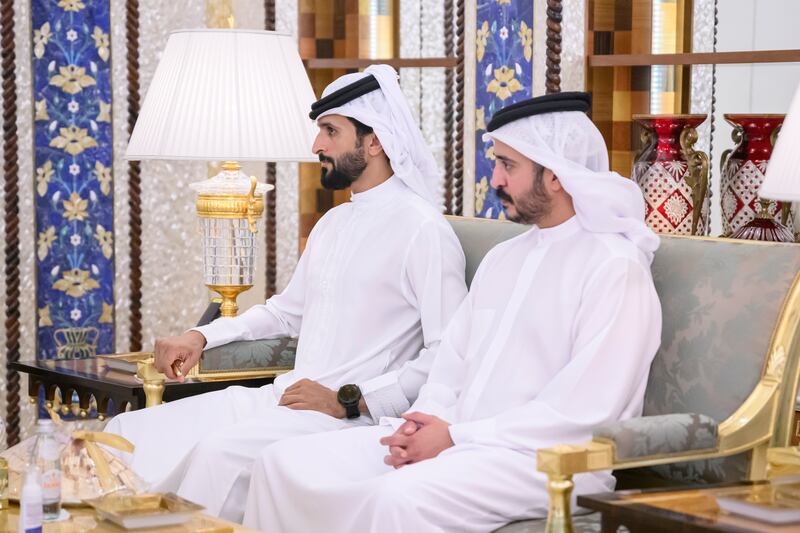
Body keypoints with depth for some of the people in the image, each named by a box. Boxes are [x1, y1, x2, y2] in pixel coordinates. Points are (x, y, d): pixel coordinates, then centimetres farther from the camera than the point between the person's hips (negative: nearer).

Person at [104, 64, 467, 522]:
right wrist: (202, 337, 18)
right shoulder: (333, 223, 19)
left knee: (222, 451, -35)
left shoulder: (423, 229, -9)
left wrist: (349, 401, -18)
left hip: (353, 417, -9)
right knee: (129, 432, -7)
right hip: (286, 397, 9)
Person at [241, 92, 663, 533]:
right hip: (452, 438, 8)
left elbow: (586, 410, -17)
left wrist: (457, 437, -16)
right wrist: (423, 423, -5)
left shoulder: (615, 267, -9)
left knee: (400, 498, -36)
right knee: (285, 463, -5)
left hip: (545, 458, -8)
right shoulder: (501, 258, 19)